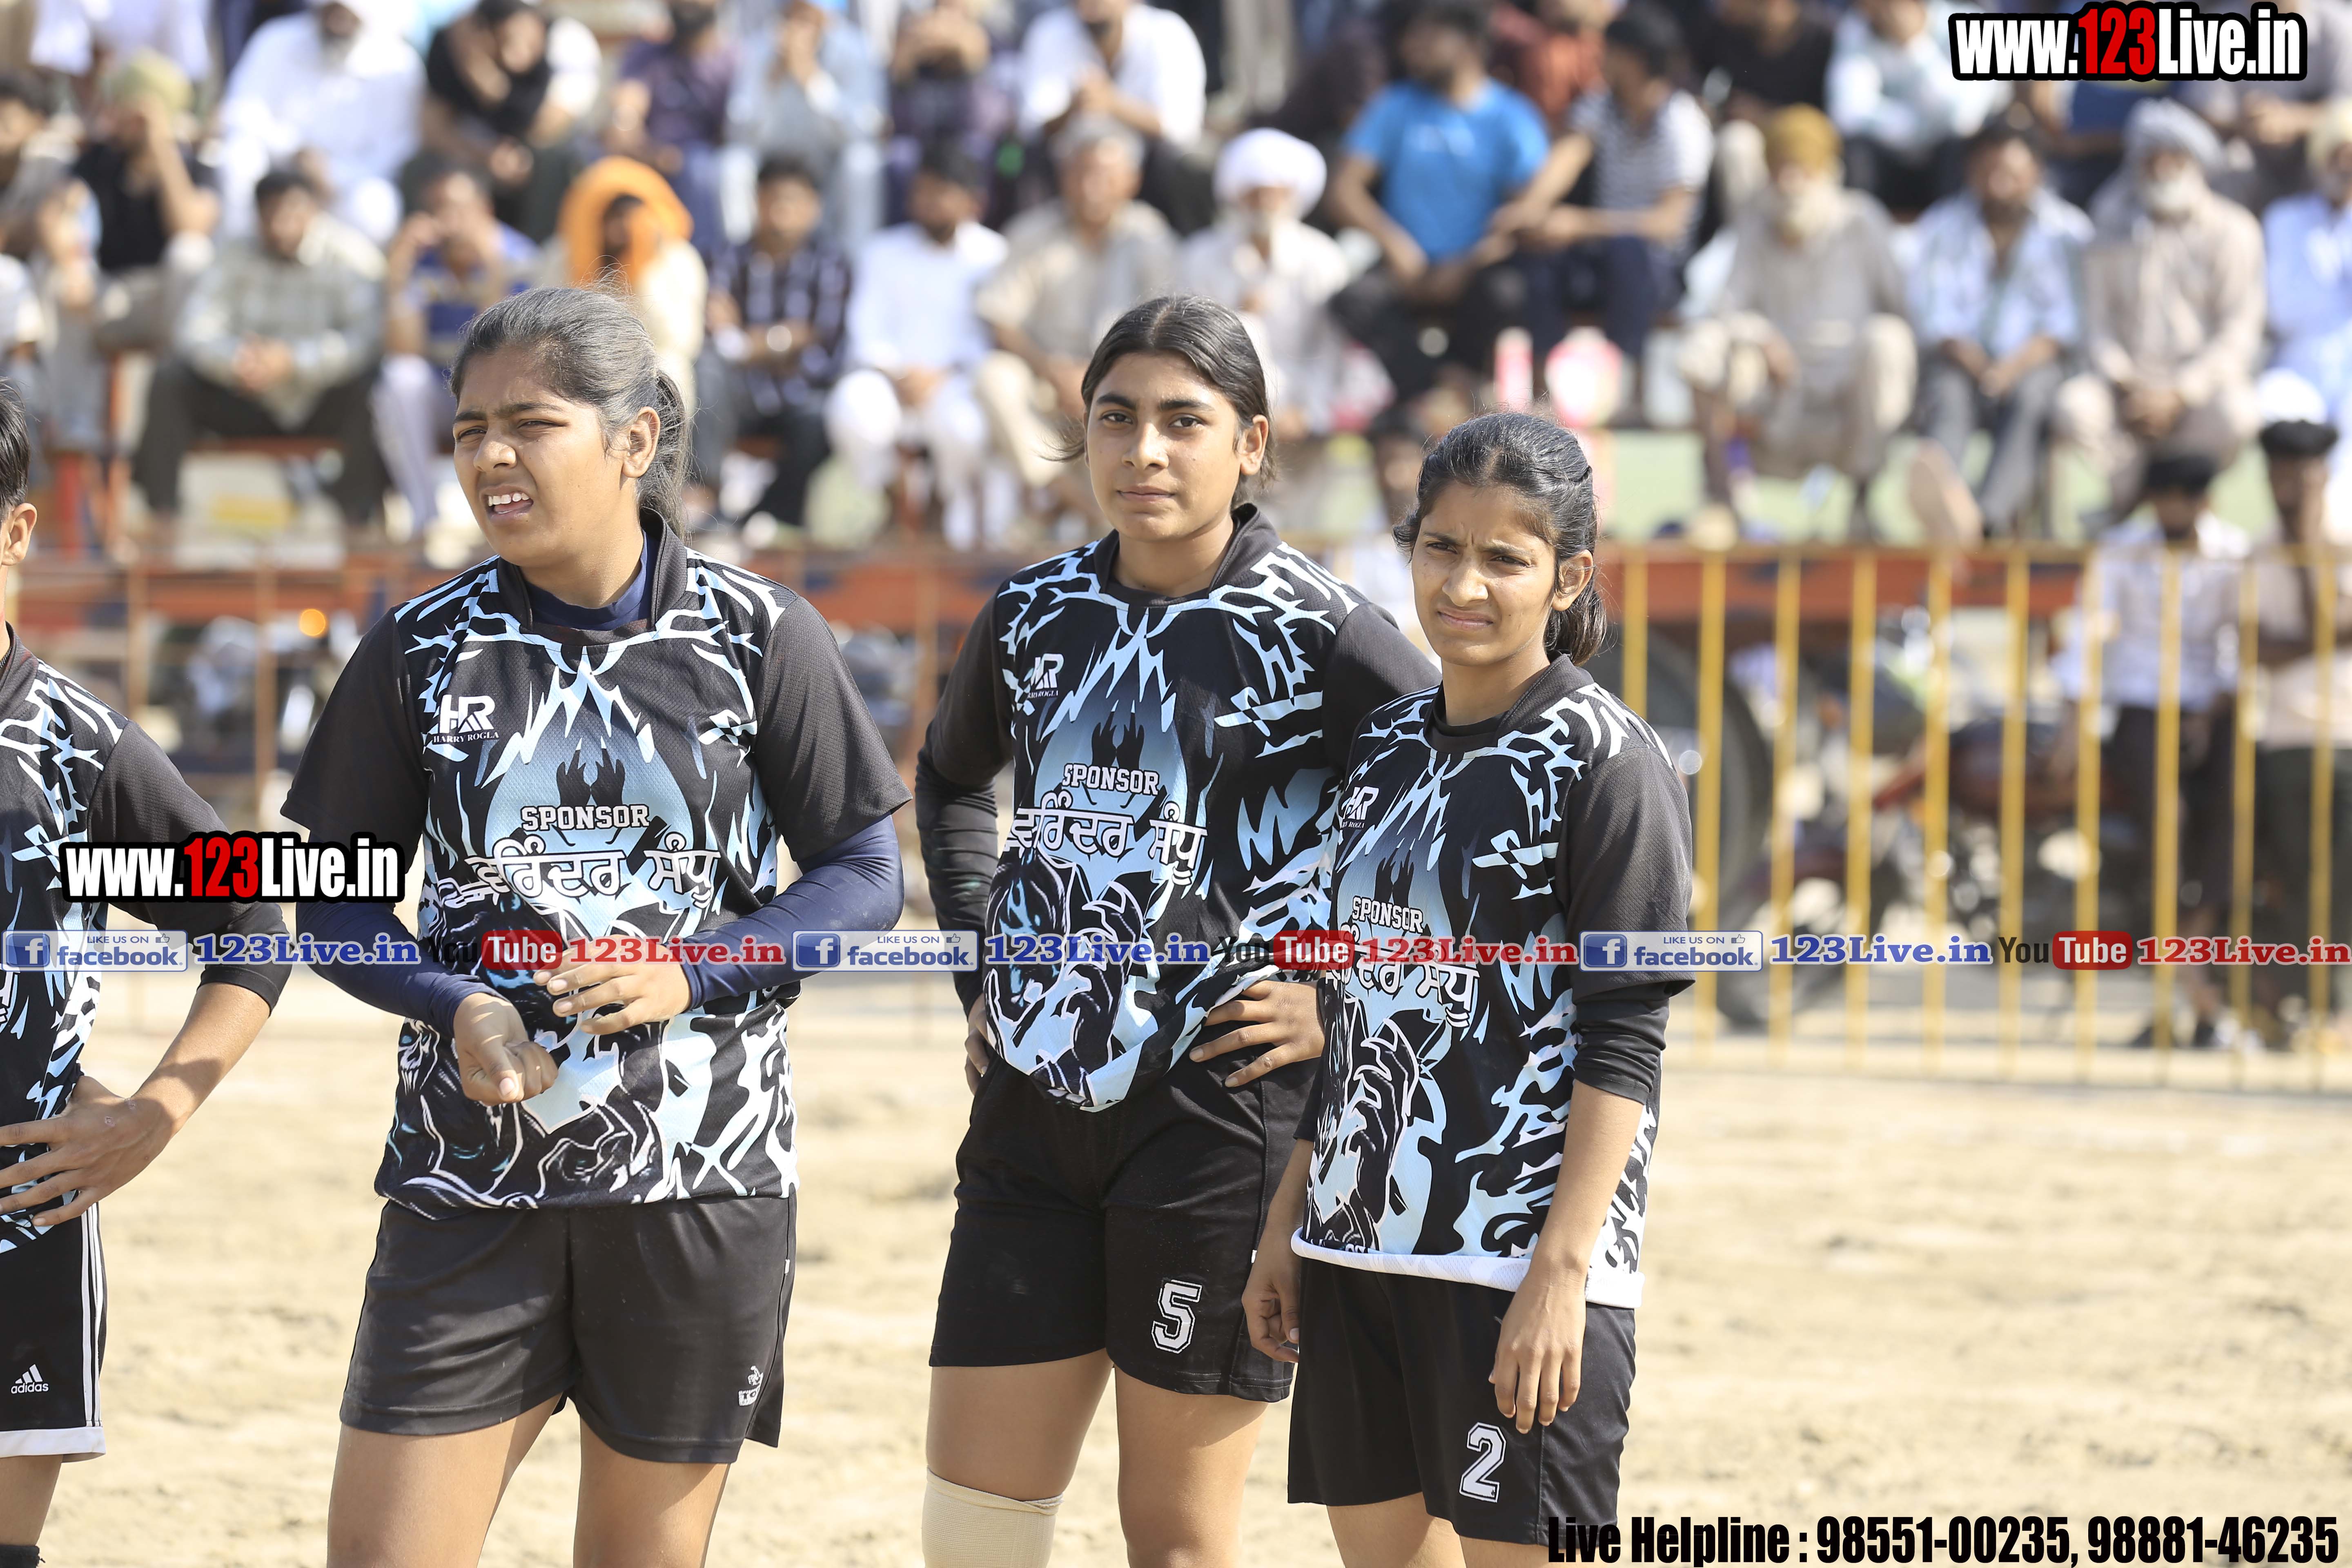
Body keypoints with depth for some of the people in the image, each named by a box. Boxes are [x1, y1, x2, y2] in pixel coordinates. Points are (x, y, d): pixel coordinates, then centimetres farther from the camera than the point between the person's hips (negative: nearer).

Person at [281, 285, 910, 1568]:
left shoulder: (758, 637, -1)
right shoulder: (422, 651, 3)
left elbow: (866, 878, 1)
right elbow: (336, 901, 8)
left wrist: (695, 971, -15)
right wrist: (454, 1010, -12)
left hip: (697, 1175, -1)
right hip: (472, 1172, 1)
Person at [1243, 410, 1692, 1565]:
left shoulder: (1607, 763, -7)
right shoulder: (1388, 746, 13)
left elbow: (1624, 1046, -11)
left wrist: (1560, 1274, -18)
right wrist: (1287, 1227, 16)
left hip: (1523, 1256, -7)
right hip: (1358, 1247, 7)